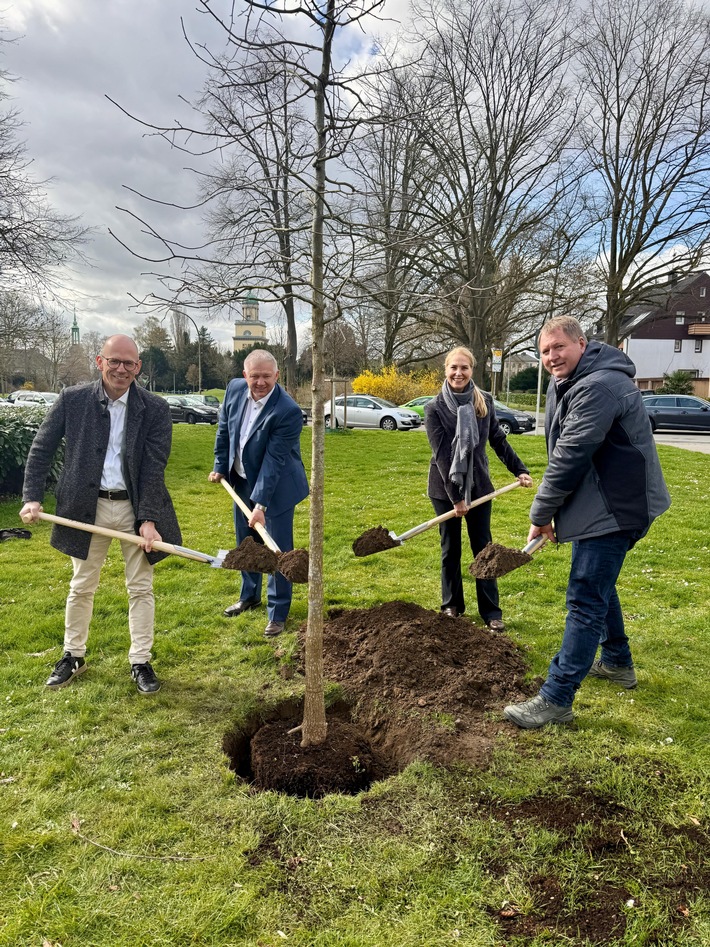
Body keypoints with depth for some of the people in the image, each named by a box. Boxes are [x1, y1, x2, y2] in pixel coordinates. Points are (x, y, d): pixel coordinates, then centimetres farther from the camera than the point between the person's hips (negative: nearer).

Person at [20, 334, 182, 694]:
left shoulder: (155, 409, -8)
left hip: (135, 507, -1)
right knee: (81, 586, 15)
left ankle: (140, 662, 21)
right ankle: (73, 655, 34)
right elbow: (41, 448, 3)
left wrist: (149, 519, -16)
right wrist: (32, 497, -5)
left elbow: (154, 467, -11)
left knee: (140, 587, 7)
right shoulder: (72, 400, -4)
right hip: (88, 506, 1)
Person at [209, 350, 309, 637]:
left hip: (276, 486, -6)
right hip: (242, 481, 6)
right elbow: (224, 428, 9)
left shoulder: (288, 411, -26)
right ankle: (249, 596, 41)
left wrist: (261, 504, -29)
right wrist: (220, 466, 10)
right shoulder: (235, 388, -8)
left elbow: (274, 460, -28)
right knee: (246, 543, 20)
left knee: (278, 549, -1)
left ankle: (278, 613, 14)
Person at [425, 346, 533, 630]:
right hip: (445, 488, -2)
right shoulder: (435, 408, -12)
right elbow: (441, 454, -16)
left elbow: (498, 440, 8)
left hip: (479, 485, 2)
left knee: (483, 547, 6)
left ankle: (491, 611, 14)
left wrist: (519, 470, 3)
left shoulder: (484, 402, -2)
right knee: (450, 548, 10)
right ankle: (452, 605, 25)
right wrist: (456, 497, -18)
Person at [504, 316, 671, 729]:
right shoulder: (566, 385, 12)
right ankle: (617, 662, 43)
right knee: (598, 585, 24)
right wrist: (551, 512, 8)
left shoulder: (598, 387, -23)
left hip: (614, 507, -11)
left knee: (586, 600, -8)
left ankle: (556, 699, -2)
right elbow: (563, 454, 15)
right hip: (598, 504, 11)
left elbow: (570, 458, -25)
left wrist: (541, 514, -15)